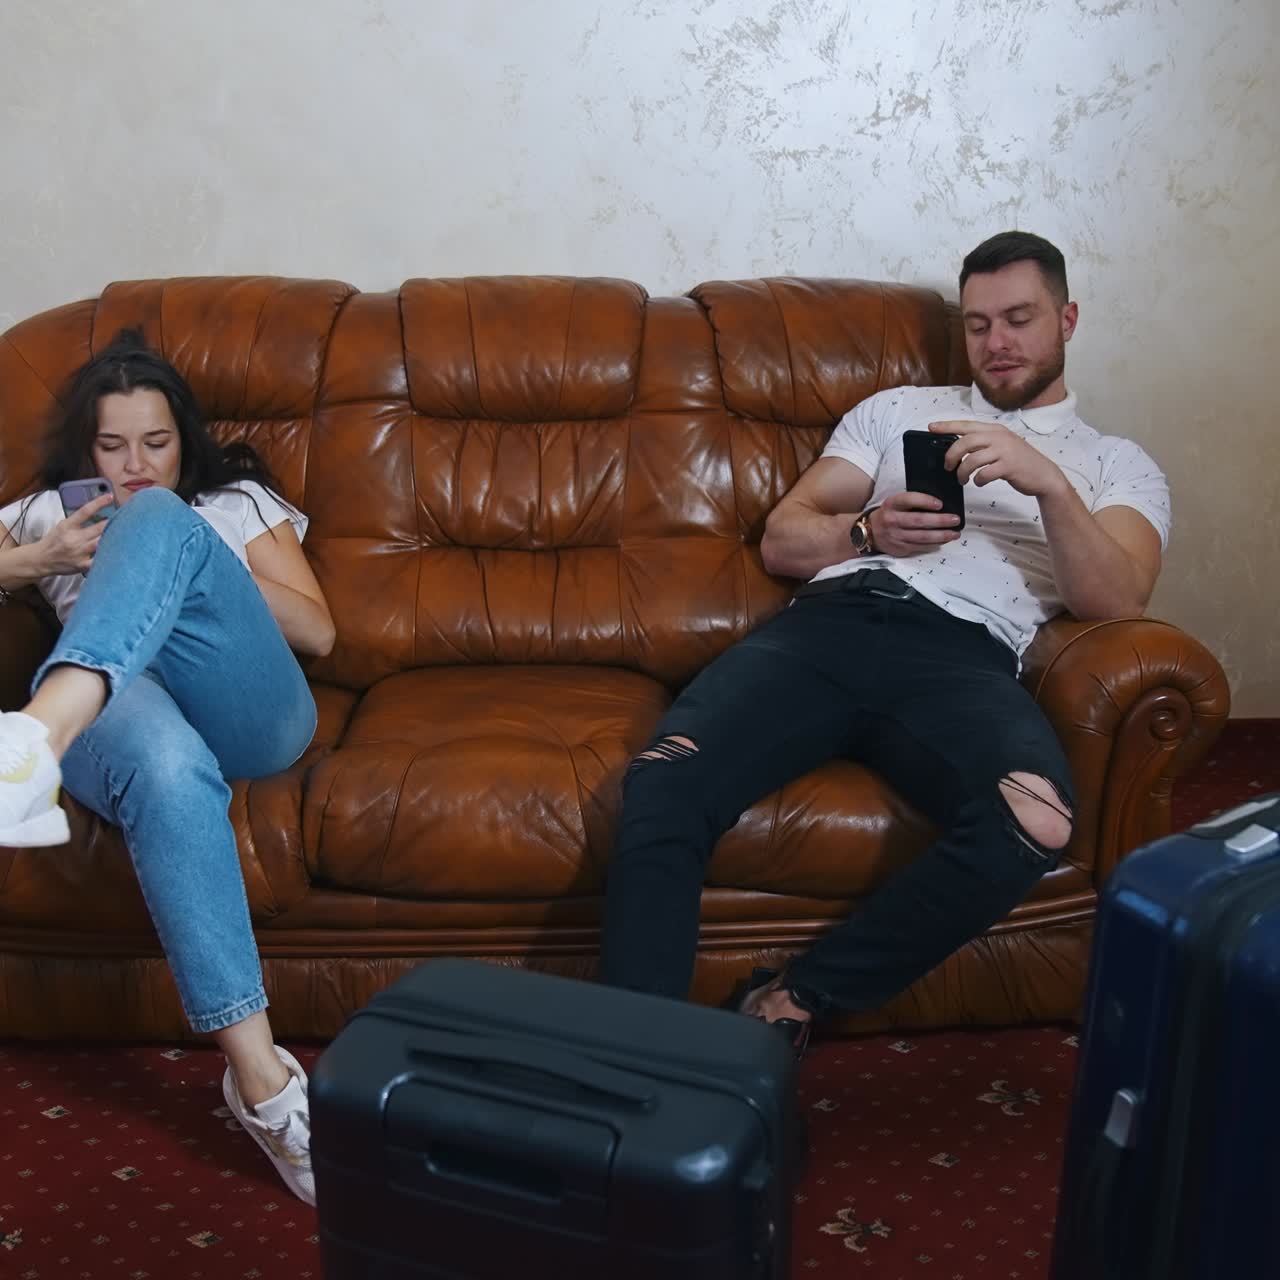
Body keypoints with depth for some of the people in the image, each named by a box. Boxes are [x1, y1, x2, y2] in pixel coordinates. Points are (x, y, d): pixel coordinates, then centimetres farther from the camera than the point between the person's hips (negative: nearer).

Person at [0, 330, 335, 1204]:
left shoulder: (238, 500, 29)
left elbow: (318, 633, 16)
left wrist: (193, 560, 4)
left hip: (248, 712, 0)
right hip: (113, 707, 0)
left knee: (158, 520, -27)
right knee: (167, 765, -42)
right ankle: (262, 1079, -46)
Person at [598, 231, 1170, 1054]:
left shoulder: (1118, 464, 24)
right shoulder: (897, 408, 29)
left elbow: (1116, 602, 3)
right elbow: (781, 542, 20)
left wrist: (1049, 482, -12)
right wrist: (869, 532, -1)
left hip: (965, 657, -1)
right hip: (829, 624, 2)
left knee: (1035, 821, -37)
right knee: (665, 780, -30)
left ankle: (790, 1005, -22)